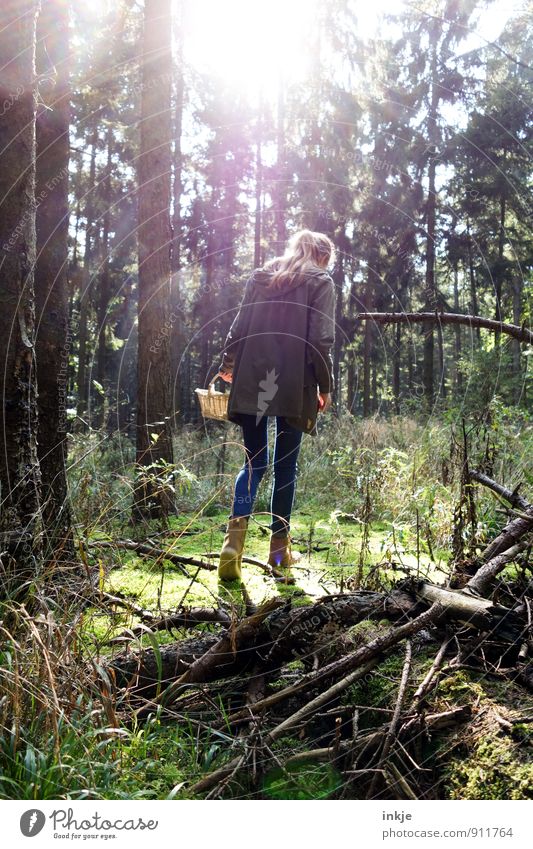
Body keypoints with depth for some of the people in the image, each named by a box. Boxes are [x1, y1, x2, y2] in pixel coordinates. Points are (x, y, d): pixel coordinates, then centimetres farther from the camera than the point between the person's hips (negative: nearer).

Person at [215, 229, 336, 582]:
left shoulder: (259, 277, 15)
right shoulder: (321, 282, 3)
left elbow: (239, 326, 13)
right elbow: (321, 341, -6)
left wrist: (227, 365, 25)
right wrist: (325, 386, 1)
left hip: (252, 383, 4)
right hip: (294, 387, -3)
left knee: (254, 462, 9)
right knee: (286, 466, 6)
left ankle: (234, 540, -7)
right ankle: (280, 550, 12)